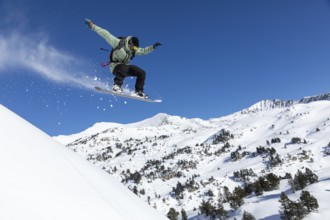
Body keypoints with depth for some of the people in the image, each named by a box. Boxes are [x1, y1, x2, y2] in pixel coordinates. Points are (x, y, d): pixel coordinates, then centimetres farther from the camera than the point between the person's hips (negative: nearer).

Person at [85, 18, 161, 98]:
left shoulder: (135, 49, -1)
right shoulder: (118, 43, -18)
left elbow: (143, 51, 12)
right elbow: (106, 34, -17)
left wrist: (153, 47, -3)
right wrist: (92, 26, -15)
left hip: (125, 66, 7)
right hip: (115, 66, -7)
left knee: (142, 73, -7)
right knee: (124, 68, -42)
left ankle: (139, 91, 1)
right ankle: (117, 85, -32)